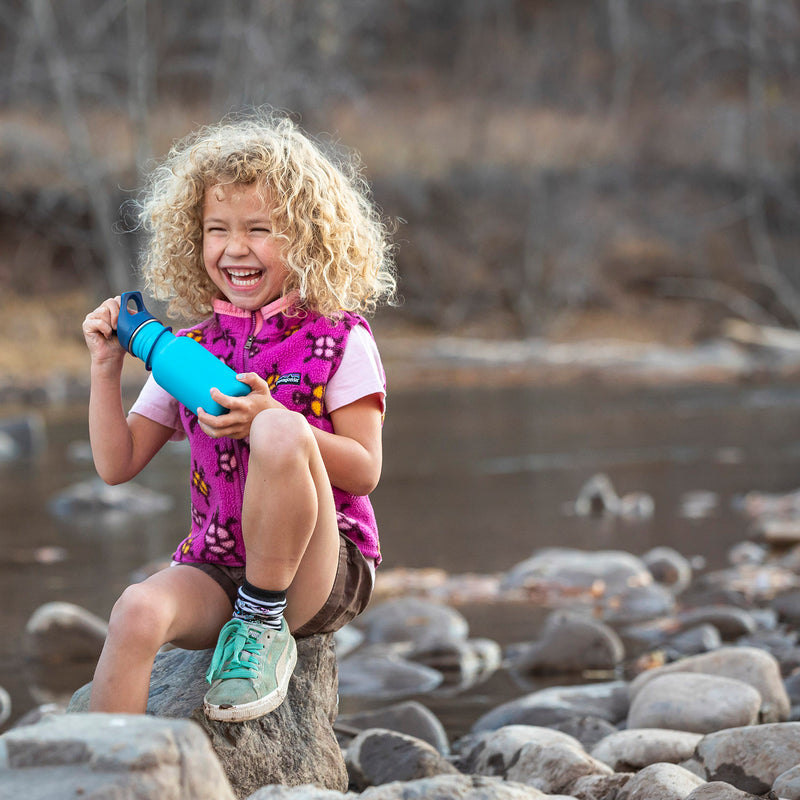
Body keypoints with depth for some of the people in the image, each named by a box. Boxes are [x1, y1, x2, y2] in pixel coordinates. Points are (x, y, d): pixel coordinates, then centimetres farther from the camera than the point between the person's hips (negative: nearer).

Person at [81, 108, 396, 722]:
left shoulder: (339, 341, 0)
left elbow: (365, 471, -7)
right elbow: (117, 464, 13)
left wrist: (271, 421, -21)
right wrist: (106, 369, 1)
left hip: (320, 574, -3)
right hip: (217, 570, 3)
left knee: (282, 432, -33)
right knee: (137, 611, -32)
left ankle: (265, 625, -17)